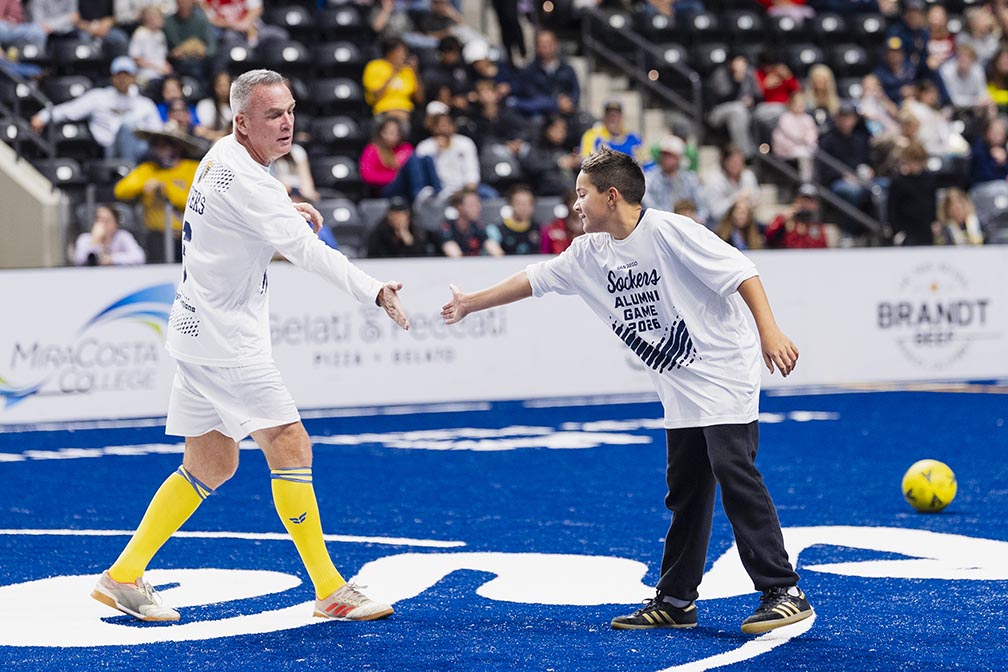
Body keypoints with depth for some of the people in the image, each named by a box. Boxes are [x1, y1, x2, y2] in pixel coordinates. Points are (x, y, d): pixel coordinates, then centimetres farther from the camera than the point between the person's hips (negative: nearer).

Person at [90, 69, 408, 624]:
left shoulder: (225, 155, 9)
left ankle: (123, 576, 19)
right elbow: (307, 251, -29)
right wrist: (375, 292, -34)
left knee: (211, 465, 14)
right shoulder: (242, 178, -21)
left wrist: (287, 209, 13)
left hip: (202, 329, 10)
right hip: (225, 339, -10)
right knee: (291, 446, -9)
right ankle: (330, 592, -6)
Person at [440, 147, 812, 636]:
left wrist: (769, 332, -28)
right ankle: (675, 600, 18)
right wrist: (471, 303, 28)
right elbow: (533, 279, 20)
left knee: (735, 474, -16)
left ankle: (784, 593, -16)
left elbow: (740, 271, -19)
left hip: (722, 372, -8)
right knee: (685, 491, 11)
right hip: (680, 392, 8)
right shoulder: (590, 253, 8)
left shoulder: (669, 232, -15)